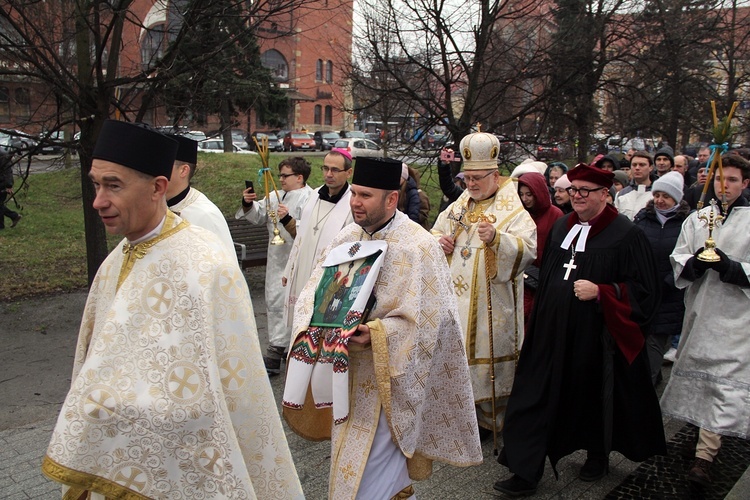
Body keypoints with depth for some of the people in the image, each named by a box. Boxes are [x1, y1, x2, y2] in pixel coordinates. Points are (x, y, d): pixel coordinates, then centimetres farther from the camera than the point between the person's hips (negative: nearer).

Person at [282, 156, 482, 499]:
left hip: (387, 379, -7)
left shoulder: (418, 247, -16)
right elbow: (315, 290, 2)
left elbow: (424, 321, -19)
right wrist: (312, 326, -17)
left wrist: (374, 335, -29)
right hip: (348, 375, 7)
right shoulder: (348, 237, 3)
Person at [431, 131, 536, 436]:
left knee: (488, 353, 0)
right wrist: (438, 240, -1)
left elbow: (527, 250, -20)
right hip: (454, 297, 6)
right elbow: (435, 232, 22)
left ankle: (490, 418, 17)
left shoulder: (512, 211, -6)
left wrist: (496, 238, -35)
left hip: (491, 304, -6)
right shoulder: (459, 206, 14)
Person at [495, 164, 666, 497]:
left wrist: (599, 292, -22)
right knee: (539, 397, 2)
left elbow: (644, 290, -11)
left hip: (596, 335, -5)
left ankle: (598, 456, 40)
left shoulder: (625, 234, -10)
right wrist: (539, 317, 19)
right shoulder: (561, 227, 9)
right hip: (553, 332, 5)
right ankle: (526, 472, 8)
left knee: (594, 394, 13)